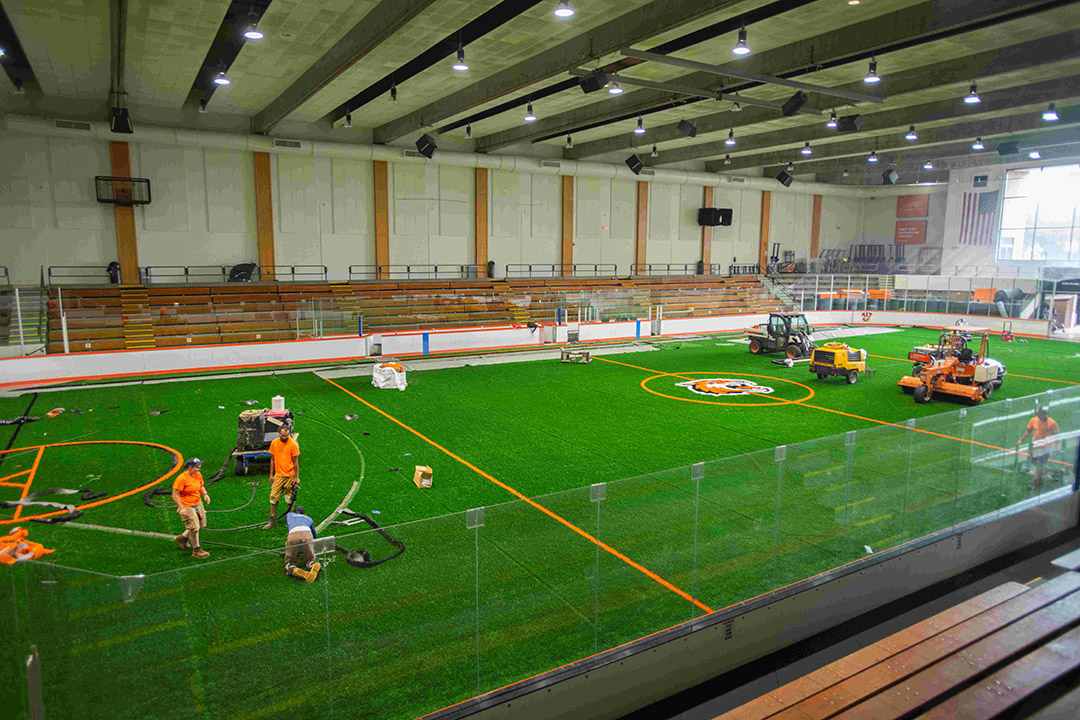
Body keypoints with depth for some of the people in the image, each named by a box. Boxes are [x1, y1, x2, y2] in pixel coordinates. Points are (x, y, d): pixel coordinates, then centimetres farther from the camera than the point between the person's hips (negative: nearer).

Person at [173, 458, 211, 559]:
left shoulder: (198, 475, 2)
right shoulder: (181, 478, -21)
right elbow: (175, 495, -19)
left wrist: (205, 494, -2)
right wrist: (181, 508, -23)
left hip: (198, 503, 8)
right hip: (187, 507, -8)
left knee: (201, 524, 14)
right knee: (194, 527, -5)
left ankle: (182, 538, 36)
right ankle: (196, 550, 11)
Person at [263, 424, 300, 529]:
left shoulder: (293, 444, -10)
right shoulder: (274, 443, 1)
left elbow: (295, 462, -6)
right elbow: (272, 459, 10)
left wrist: (296, 477, -6)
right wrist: (271, 475, 10)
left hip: (290, 476, -3)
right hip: (278, 475, 3)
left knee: (289, 499, 7)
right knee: (273, 497, 1)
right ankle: (272, 519, 14)